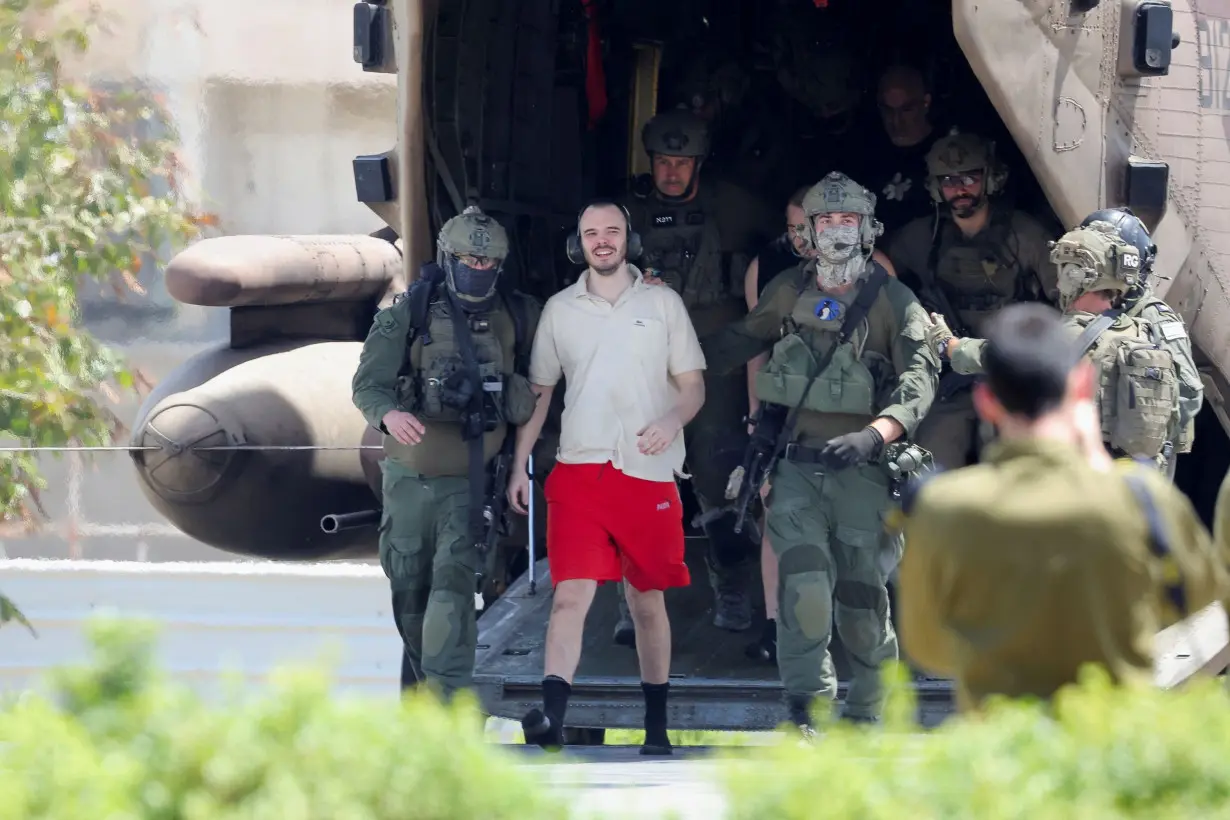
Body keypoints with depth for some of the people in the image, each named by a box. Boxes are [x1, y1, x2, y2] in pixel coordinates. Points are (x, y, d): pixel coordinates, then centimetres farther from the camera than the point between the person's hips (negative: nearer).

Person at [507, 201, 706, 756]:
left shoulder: (662, 304, 8)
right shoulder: (560, 310, 10)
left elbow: (693, 386, 8)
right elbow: (538, 392, 15)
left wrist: (672, 422, -13)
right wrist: (519, 466, 8)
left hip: (649, 474, 0)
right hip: (578, 472, 0)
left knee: (647, 600, 9)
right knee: (572, 594, -14)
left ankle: (656, 723, 18)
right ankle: (552, 715, -26)